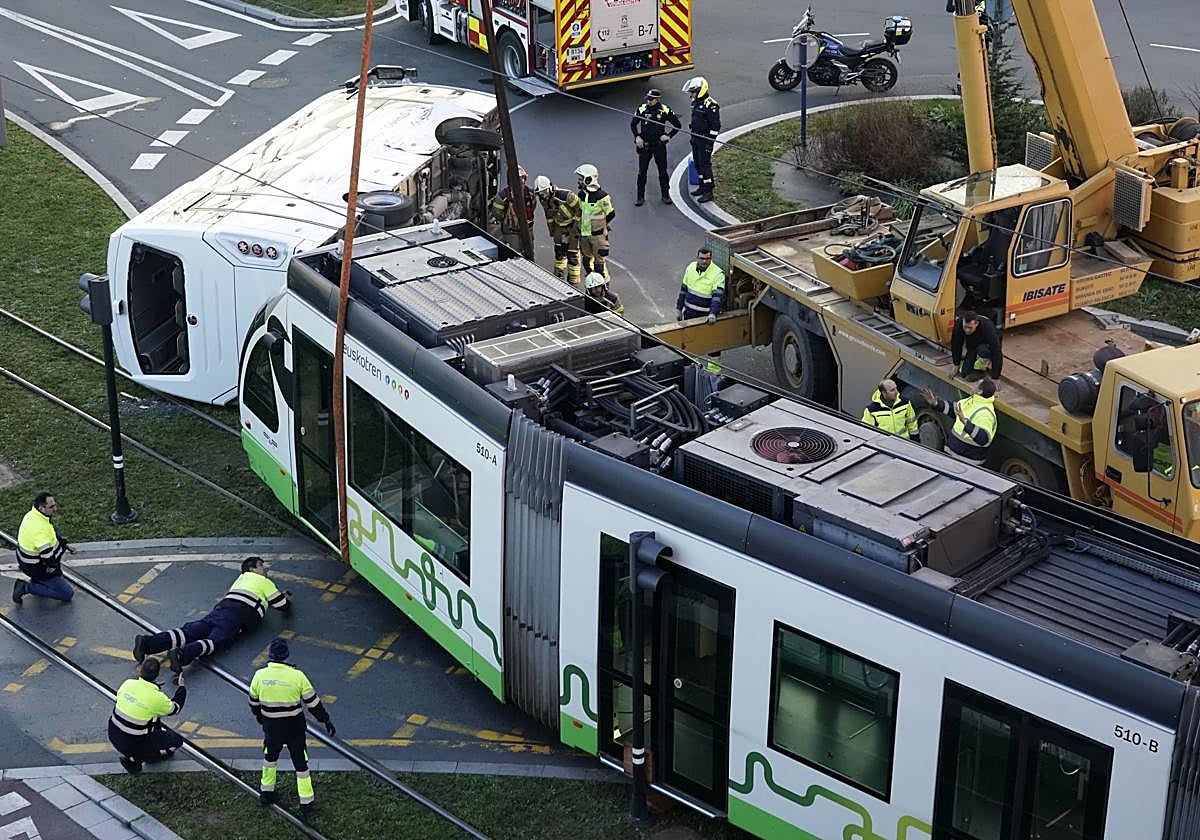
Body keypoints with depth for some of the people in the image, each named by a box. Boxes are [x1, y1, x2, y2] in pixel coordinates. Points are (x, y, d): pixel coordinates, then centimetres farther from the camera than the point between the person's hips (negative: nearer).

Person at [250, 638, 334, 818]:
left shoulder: (260, 675, -10)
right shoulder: (297, 675, -17)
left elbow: (254, 701, 7)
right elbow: (313, 702, -9)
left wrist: (258, 716, 28)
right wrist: (326, 721, 4)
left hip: (271, 727, 2)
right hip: (294, 727, -2)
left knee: (270, 757, 28)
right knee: (300, 763, 10)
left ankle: (266, 792, 40)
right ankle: (306, 803, 14)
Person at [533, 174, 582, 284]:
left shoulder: (565, 196, -32)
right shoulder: (543, 199, -8)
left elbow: (579, 208, -22)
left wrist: (577, 227, -20)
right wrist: (552, 231, 14)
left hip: (573, 224, -6)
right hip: (560, 225, 6)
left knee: (572, 253, -5)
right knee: (559, 251, 8)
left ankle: (573, 280, 4)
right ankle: (559, 275, 23)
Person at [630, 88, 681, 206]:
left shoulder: (665, 110, -6)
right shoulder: (642, 109, -4)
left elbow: (678, 125, 4)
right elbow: (633, 124, 9)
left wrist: (669, 135, -6)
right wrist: (637, 137, -3)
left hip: (659, 145, 0)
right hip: (644, 145, 1)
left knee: (663, 171, 7)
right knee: (642, 172, 2)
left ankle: (666, 196, 21)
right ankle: (640, 197, 10)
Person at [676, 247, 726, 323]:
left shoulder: (718, 274, -17)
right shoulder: (691, 267, 0)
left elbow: (718, 296, -25)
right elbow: (683, 288, 10)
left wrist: (713, 314, -38)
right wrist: (678, 308, 11)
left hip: (704, 316, -5)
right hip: (688, 313, 5)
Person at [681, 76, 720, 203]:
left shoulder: (711, 105, -19)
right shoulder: (695, 102, 10)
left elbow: (715, 126, -19)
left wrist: (710, 143, -20)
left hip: (705, 140, -9)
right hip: (695, 138, 9)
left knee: (705, 164, -7)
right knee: (697, 163, 16)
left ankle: (708, 192, -2)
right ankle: (702, 187, 29)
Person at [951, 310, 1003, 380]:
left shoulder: (988, 328, -39)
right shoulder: (959, 324, -28)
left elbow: (996, 353, -37)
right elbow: (955, 345, -12)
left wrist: (995, 378, -38)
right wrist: (956, 364, -5)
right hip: (972, 347, 4)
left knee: (982, 350, -37)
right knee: (964, 373, -11)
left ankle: (981, 370, -11)